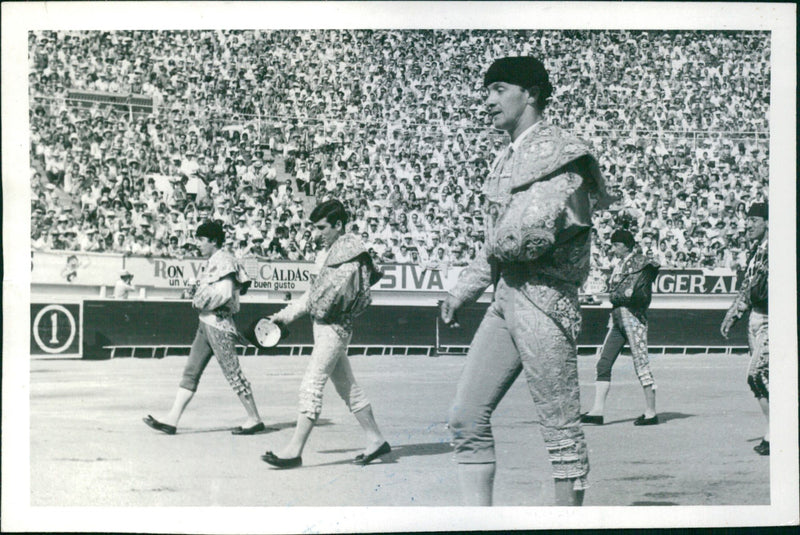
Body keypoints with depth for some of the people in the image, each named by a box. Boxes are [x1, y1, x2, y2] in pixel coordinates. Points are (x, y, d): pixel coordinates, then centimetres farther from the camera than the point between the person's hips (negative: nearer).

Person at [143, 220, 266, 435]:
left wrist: (201, 303, -11)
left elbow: (225, 293, -23)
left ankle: (255, 419, 6)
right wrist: (198, 300, 7)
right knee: (190, 372, 7)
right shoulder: (212, 262, 16)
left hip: (219, 323, -10)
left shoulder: (224, 260, -13)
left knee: (232, 373, -4)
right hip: (206, 323, 10)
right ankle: (172, 420, 8)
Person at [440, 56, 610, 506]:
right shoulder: (510, 158, 18)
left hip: (544, 300, -9)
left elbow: (530, 234, -25)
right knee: (467, 415, 6)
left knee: (562, 426, 0)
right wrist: (463, 290, 25)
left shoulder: (558, 154, -11)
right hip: (506, 297, 10)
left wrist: (498, 245, -5)